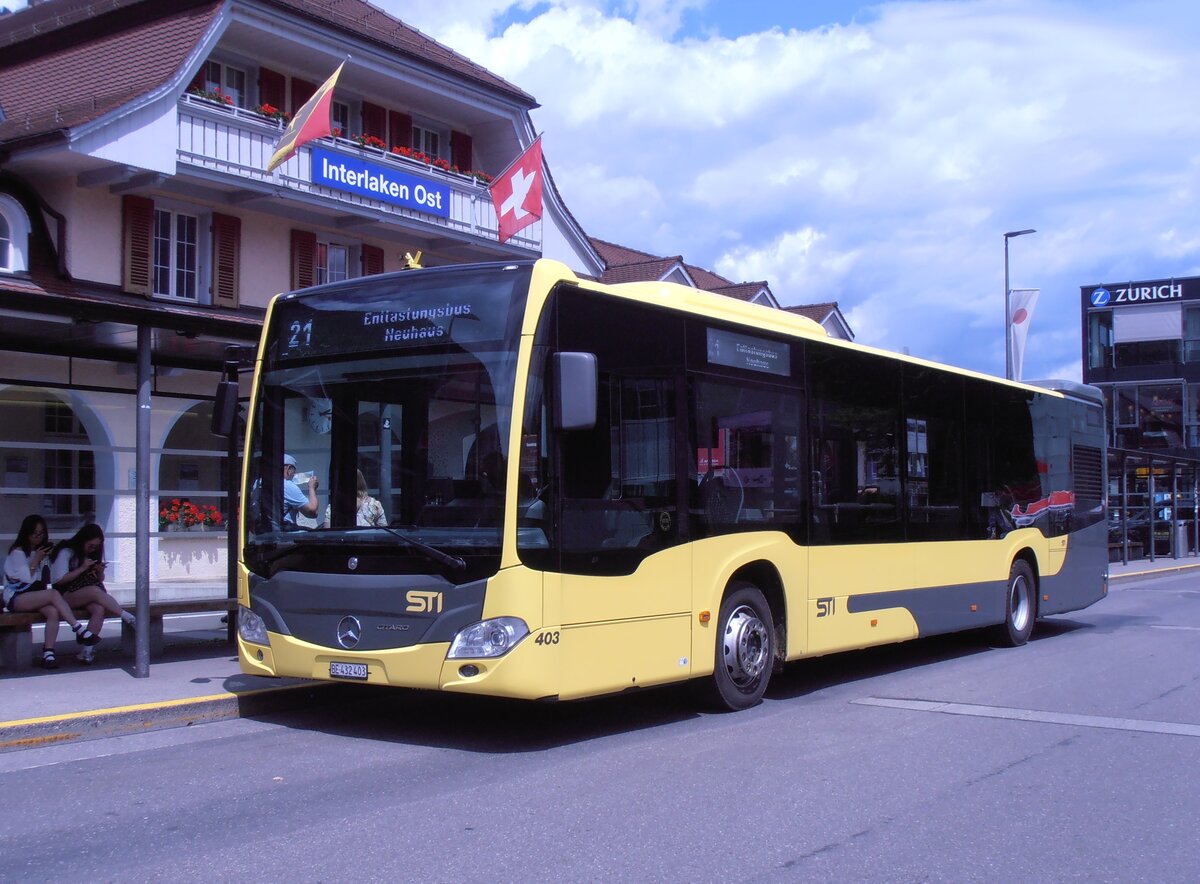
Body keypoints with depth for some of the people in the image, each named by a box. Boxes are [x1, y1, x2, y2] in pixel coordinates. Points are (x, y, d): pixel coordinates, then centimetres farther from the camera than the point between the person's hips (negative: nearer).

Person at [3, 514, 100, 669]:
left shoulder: (42, 551, 19)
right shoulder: (18, 552, -2)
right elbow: (26, 578, -9)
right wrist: (35, 561, -12)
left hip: (34, 596, 6)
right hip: (15, 597, -6)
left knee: (53, 611, -29)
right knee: (54, 594, -32)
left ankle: (48, 652, -33)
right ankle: (80, 631, -35)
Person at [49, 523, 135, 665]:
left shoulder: (92, 554, 16)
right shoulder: (66, 552, -4)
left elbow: (100, 580, 20)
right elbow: (59, 580, -10)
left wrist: (100, 572, -3)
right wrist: (82, 568, -14)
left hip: (90, 595, 5)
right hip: (67, 595, -5)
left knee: (99, 609, -31)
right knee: (95, 591, -35)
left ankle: (87, 650, -32)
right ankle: (129, 618, -29)